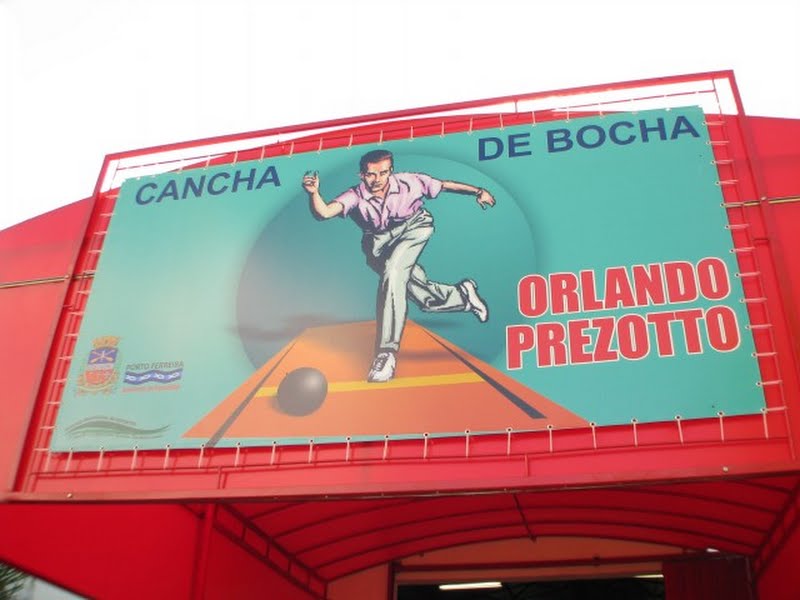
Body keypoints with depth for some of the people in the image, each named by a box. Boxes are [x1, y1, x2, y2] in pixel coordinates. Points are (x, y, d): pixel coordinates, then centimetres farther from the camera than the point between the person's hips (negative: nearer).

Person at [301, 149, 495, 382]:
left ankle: (387, 353, -28)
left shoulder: (409, 183, -18)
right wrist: (314, 193, -55)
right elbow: (324, 212, -36)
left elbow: (445, 186, -5)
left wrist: (478, 192, 0)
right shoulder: (355, 196, -21)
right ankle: (464, 294, 40)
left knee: (393, 273, -32)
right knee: (429, 300, 2)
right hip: (379, 244, 2)